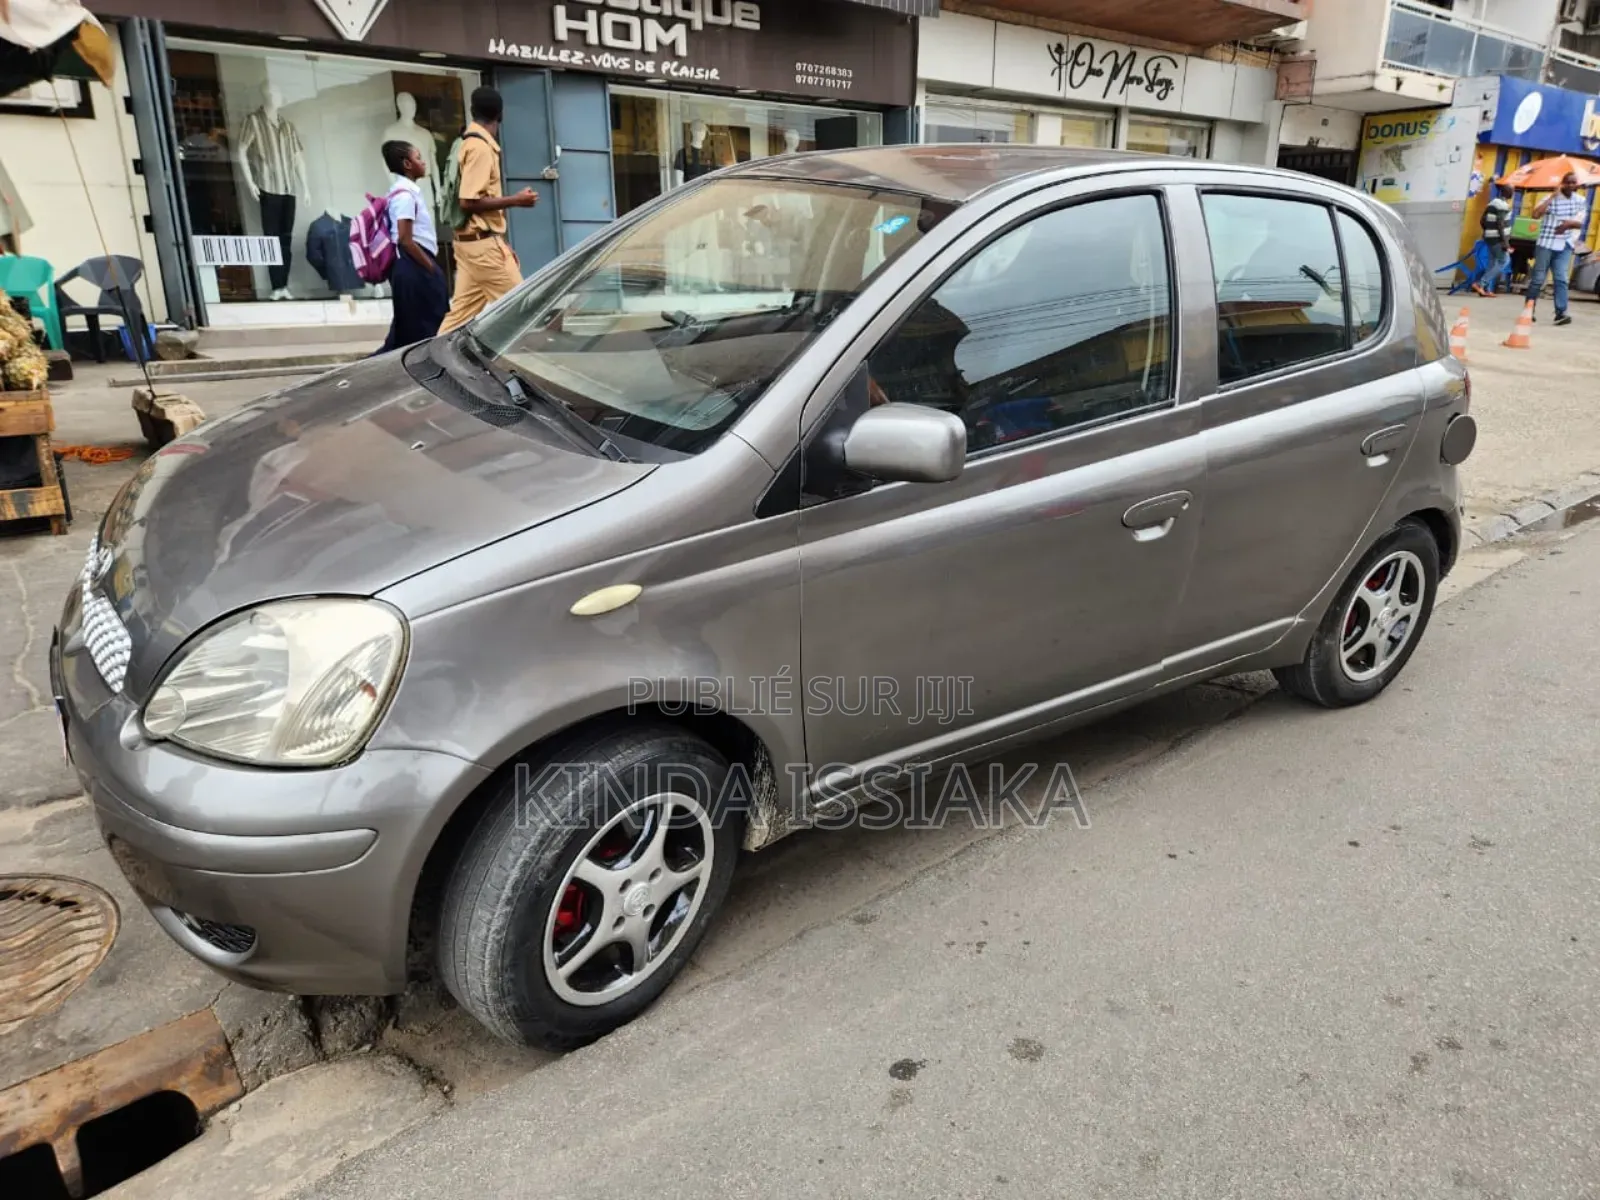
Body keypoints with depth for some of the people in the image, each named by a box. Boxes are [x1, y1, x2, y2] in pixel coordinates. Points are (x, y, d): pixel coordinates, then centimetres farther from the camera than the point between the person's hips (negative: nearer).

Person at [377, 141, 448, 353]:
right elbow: (405, 240, -20)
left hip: (415, 267, 10)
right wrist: (431, 267, -14)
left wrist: (431, 266, 15)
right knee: (425, 327, -4)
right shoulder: (405, 194, -13)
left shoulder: (408, 191, 17)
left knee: (409, 328, 12)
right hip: (414, 267, -10)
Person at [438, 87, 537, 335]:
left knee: (464, 309, 9)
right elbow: (469, 201, -19)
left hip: (472, 240, 9)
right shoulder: (481, 147, -13)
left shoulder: (470, 143, 16)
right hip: (483, 242, -9)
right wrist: (515, 200, -12)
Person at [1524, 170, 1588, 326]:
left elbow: (1580, 223, 10)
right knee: (1538, 279, 0)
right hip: (1545, 244, -3)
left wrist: (1570, 223, -11)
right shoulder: (1551, 198, -4)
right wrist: (1552, 197, -19)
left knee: (1562, 279, -7)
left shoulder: (1581, 201, 9)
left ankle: (1561, 313, -14)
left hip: (1565, 246, 3)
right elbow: (1535, 215, -20)